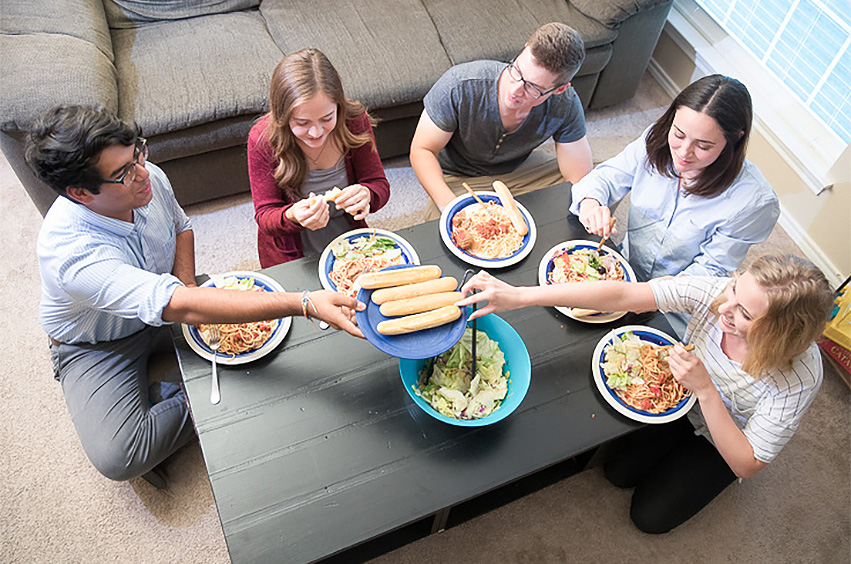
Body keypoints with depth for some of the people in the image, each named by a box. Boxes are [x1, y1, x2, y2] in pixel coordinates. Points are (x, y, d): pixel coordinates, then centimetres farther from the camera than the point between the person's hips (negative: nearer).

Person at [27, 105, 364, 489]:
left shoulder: (150, 177, -19)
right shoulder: (71, 253, -39)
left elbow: (181, 226, 6)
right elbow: (183, 308, -50)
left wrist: (185, 284, -14)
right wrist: (305, 304, -59)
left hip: (163, 307, 6)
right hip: (97, 346, -5)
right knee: (118, 459, -27)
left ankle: (166, 397, 2)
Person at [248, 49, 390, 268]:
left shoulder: (355, 121, -13)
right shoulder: (262, 139, -18)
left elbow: (380, 185, -4)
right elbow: (264, 216, -11)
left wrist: (365, 195, -29)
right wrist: (292, 217, -35)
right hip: (290, 258, -1)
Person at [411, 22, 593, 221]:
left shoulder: (565, 106, -25)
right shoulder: (460, 85, -32)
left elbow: (580, 180, -17)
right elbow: (422, 150, -23)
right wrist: (448, 204, -38)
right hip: (461, 180, -3)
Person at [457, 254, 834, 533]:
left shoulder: (799, 379, -39)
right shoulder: (718, 292, -34)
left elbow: (746, 466, -29)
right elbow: (622, 295, -40)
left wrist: (705, 389, -44)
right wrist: (519, 296, -47)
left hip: (725, 441, -2)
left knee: (649, 515, 3)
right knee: (618, 472, 6)